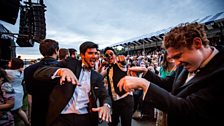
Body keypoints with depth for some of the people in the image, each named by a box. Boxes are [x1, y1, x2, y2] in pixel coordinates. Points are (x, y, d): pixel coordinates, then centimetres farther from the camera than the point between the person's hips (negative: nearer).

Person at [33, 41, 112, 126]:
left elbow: (105, 96, 0)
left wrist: (106, 106, -24)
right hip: (62, 118, -2)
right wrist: (61, 70, -32)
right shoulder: (70, 63, -1)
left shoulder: (97, 77, 7)